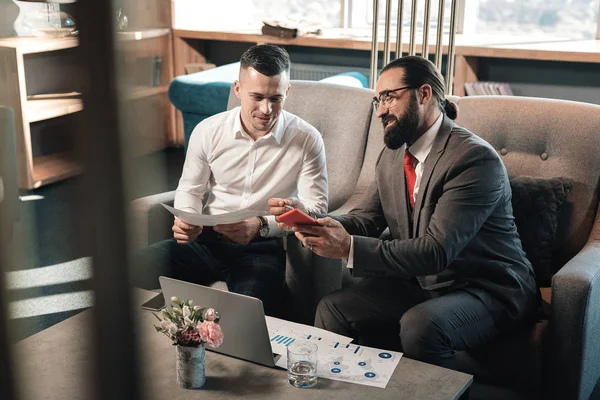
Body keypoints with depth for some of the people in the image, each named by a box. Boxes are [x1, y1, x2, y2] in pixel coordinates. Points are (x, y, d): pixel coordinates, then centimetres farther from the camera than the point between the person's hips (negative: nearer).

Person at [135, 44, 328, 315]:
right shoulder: (208, 131, 3)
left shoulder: (307, 139, -3)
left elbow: (315, 207, -6)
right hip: (205, 240, 3)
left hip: (263, 248, -3)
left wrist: (261, 225, -21)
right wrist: (187, 221, -7)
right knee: (138, 268, -23)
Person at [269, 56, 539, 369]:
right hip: (420, 282, 7)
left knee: (420, 325, -34)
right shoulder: (392, 155, 5)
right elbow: (367, 220, 7)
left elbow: (436, 251, -29)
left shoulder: (475, 159, -22)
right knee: (332, 309, -10)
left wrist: (350, 248, -35)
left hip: (489, 289, -7)